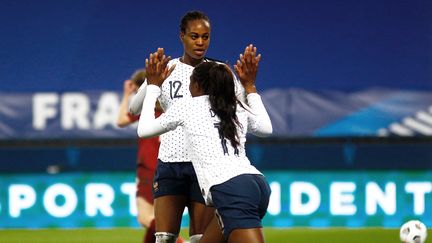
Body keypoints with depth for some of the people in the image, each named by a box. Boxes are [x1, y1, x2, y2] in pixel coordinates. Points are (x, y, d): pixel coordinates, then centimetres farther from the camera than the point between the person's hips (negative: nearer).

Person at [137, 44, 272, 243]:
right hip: (257, 183, 7)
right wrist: (250, 87, 50)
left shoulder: (186, 107, 10)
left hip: (230, 190, -7)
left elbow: (144, 130, 24)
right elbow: (266, 128, 45)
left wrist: (153, 87, 35)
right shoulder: (239, 109, 22)